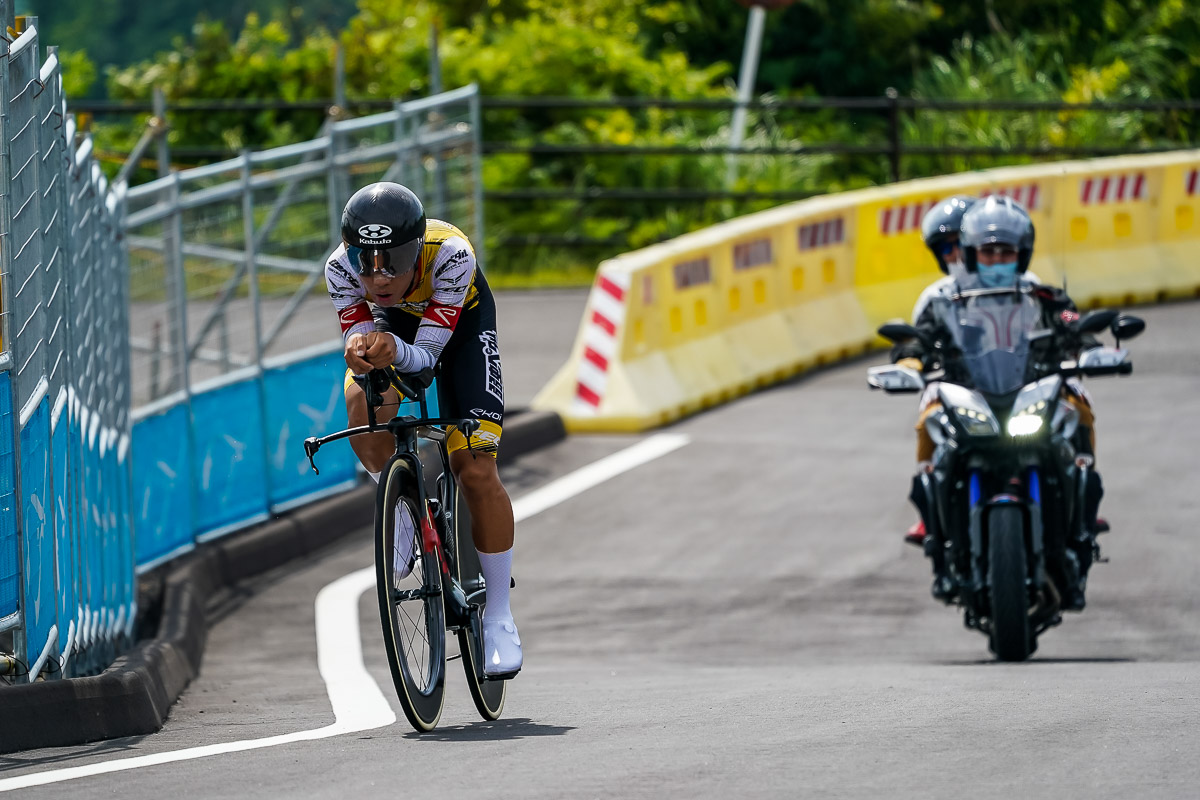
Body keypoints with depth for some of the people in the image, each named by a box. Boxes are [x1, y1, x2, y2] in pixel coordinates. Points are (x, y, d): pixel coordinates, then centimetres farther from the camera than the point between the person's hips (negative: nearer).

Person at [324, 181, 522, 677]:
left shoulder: (450, 256, -40)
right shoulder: (342, 268, -34)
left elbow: (426, 354, -37)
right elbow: (358, 338, -28)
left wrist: (396, 352, -60)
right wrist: (359, 351, -53)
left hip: (460, 320, -2)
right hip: (393, 322, 2)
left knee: (476, 470, -12)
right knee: (364, 402, -32)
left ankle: (499, 616, 4)